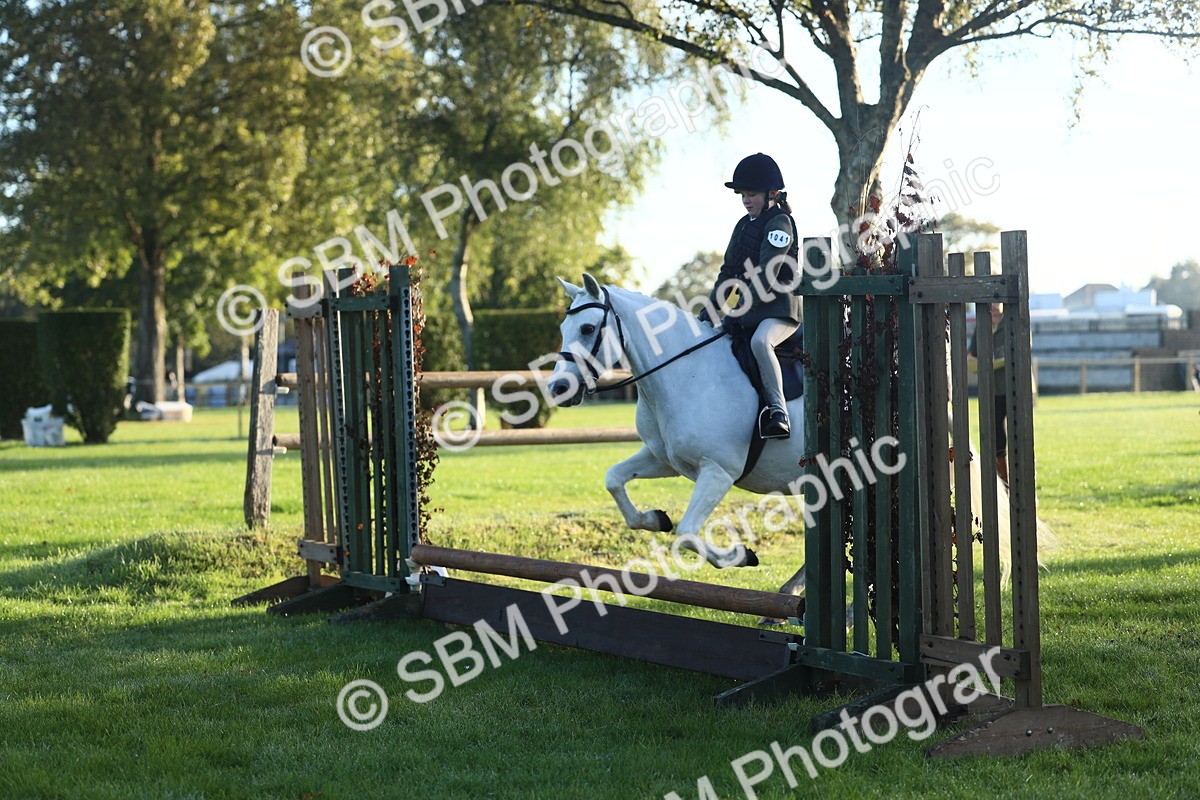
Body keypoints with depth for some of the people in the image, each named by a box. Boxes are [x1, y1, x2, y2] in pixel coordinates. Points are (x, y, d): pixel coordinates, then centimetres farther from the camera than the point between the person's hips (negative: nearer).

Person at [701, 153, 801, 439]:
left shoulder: (779, 223, -10)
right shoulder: (744, 225, 16)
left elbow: (766, 276, -19)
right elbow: (729, 272, 18)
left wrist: (738, 313, -23)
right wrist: (709, 310, 8)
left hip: (779, 308, -9)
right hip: (750, 310, 9)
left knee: (760, 341, -38)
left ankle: (778, 411, -37)